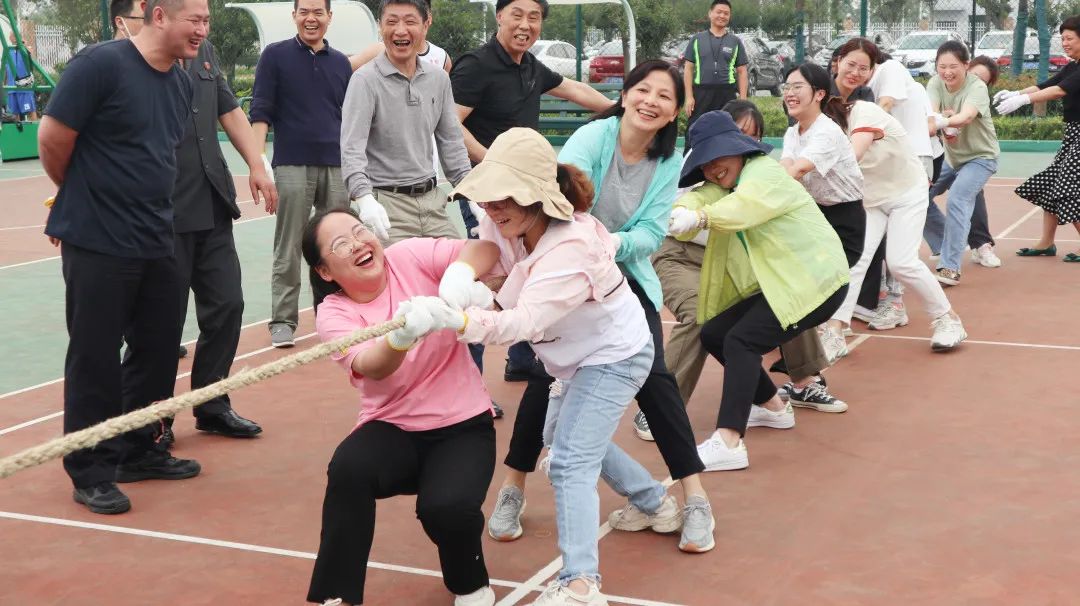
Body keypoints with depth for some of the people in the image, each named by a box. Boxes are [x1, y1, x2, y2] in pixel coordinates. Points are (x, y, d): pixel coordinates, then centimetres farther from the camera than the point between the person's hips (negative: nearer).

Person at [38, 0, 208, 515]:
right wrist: (84, 200, 3)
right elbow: (52, 140, -12)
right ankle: (90, 473, 14)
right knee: (95, 357, 2)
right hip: (97, 242, -7)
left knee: (159, 347, 13)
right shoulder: (101, 63, -16)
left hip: (155, 242, 8)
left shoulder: (182, 84, 8)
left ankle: (136, 452, 30)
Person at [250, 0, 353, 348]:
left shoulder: (341, 62, 13)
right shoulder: (275, 55, 3)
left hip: (337, 168, 3)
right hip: (293, 166, -3)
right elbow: (260, 112, -1)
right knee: (289, 250, 0)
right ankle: (283, 320, 7)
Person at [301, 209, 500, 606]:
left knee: (446, 506, -28)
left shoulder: (409, 257, -6)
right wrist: (402, 335, -49)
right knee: (349, 467, -31)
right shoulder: (332, 314, -7)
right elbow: (372, 366, -27)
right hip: (394, 429, 1)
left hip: (462, 425, -1)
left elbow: (487, 246, -13)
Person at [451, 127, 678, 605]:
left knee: (570, 463, -19)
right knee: (564, 435, 27)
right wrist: (460, 286, -31)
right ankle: (656, 504, 46)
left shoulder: (571, 248, -39)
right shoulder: (503, 222, -16)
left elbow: (525, 320, -49)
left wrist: (463, 322, -64)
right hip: (575, 354, 10)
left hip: (613, 355, -9)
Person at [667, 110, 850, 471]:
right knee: (713, 334, 6)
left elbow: (744, 205, -35)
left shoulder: (765, 173, -11)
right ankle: (773, 406, 23)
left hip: (815, 282, -9)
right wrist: (680, 211, -35)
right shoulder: (722, 185, 14)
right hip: (776, 286, 9)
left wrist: (699, 218, -53)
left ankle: (728, 443, -32)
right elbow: (699, 198, -10)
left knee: (741, 340, -23)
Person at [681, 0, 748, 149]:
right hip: (701, 92, -1)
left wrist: (743, 100, 0)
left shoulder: (735, 42, 10)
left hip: (727, 94, 1)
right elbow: (688, 69, 5)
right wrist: (689, 96, -4)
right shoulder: (697, 39, 7)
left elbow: (742, 72, 9)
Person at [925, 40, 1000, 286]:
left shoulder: (977, 87, -25)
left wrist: (943, 121, -62)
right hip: (951, 155, 6)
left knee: (957, 200, -26)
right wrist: (942, 123, -51)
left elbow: (967, 116, -43)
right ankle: (946, 246, 21)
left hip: (980, 156, -6)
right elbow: (930, 111, -29)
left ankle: (950, 268, -25)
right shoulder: (936, 83, -11)